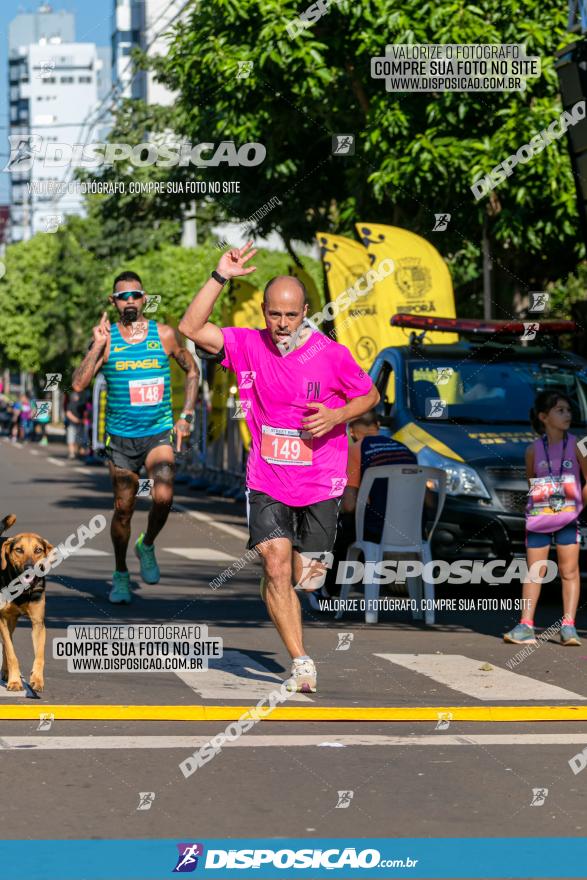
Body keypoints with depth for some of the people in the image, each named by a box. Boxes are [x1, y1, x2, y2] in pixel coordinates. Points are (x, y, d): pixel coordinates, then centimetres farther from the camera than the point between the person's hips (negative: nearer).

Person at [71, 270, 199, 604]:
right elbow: (79, 384, -12)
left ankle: (148, 546, 8)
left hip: (159, 433, 0)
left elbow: (192, 371, 13)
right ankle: (121, 575, 24)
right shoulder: (105, 338, -2)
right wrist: (98, 346, -18)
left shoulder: (165, 335, -1)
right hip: (121, 436, 1)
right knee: (123, 508, 4)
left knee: (164, 496, -22)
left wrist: (187, 416, 5)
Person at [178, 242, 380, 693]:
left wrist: (336, 416, -14)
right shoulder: (249, 346, -4)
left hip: (320, 484, -1)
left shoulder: (331, 354, -9)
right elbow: (191, 328, -11)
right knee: (276, 564, -14)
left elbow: (369, 395, 5)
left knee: (305, 579, 3)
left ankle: (316, 557, 43)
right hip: (267, 481, 1)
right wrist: (221, 277, -15)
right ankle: (302, 663, -8)